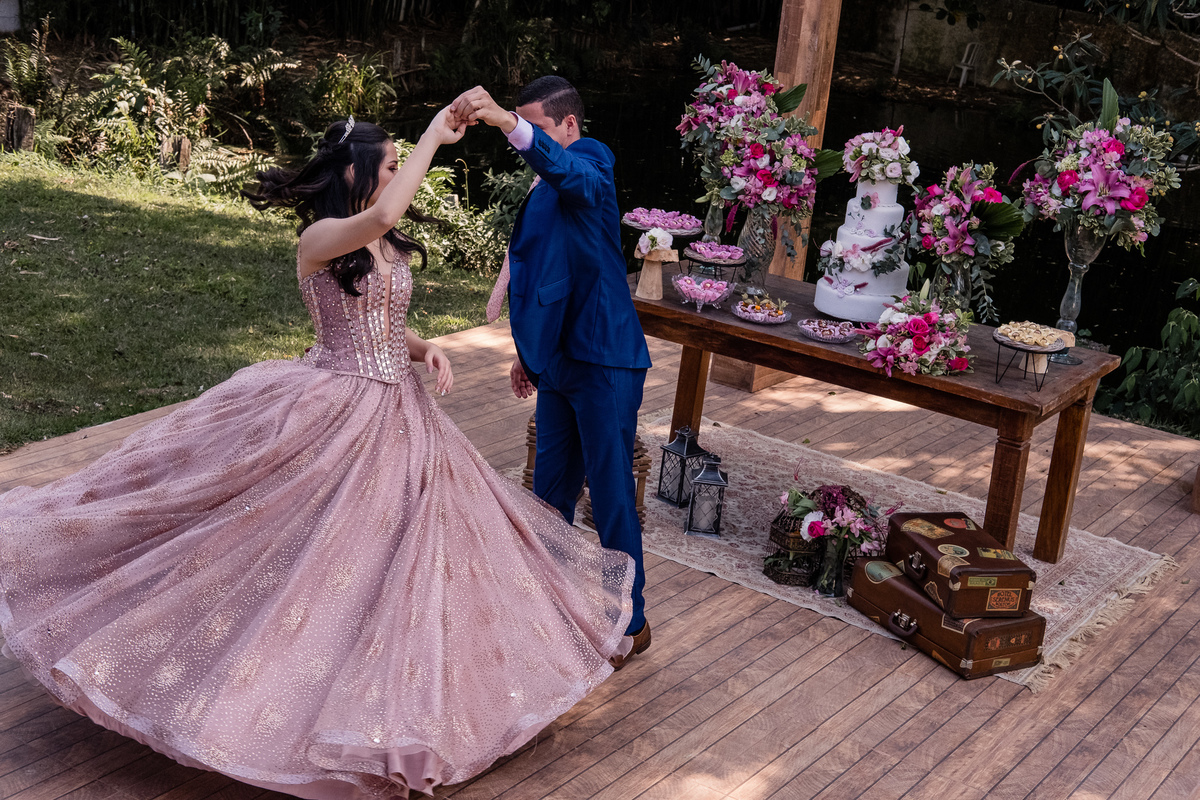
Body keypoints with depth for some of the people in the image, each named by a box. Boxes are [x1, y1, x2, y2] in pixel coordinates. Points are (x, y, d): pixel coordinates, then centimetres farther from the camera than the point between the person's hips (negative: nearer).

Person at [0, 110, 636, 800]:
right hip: (335, 412, -8)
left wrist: (425, 348, -2)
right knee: (318, 555, -2)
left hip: (396, 411, 8)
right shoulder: (321, 238, -16)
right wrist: (434, 136, -30)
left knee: (398, 550, 14)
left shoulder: (390, 247, 10)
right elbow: (381, 216, -38)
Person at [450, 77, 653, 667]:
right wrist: (529, 350, 25)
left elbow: (567, 171, -40)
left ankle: (631, 624, 12)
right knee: (550, 490, 18)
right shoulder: (545, 188, 16)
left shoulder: (589, 169, -13)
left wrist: (505, 121, -54)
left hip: (603, 362, -9)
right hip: (559, 359, 9)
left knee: (611, 496, -1)